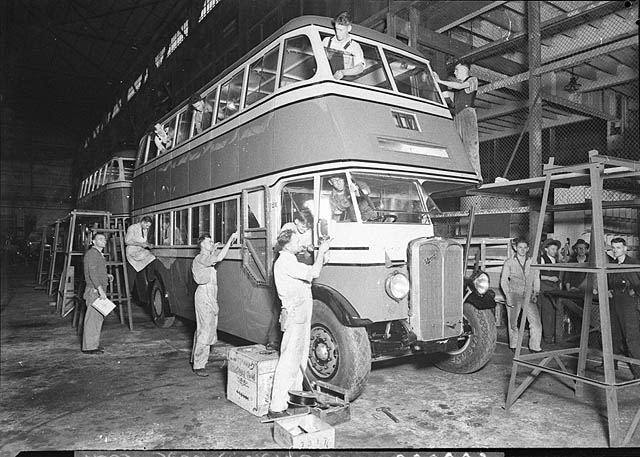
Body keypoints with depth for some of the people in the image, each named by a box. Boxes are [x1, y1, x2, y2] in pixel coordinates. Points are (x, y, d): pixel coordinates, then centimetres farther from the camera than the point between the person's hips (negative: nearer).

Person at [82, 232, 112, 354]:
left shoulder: (99, 254, 19)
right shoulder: (91, 253, -12)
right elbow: (92, 273, -21)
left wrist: (107, 275, 15)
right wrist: (100, 289, -27)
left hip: (100, 290, 10)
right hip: (94, 290, -10)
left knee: (99, 317, 14)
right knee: (92, 318, -7)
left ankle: (94, 344, 24)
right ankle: (88, 346, -3)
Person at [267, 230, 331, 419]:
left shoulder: (290, 261, 17)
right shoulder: (284, 263, -18)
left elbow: (310, 271, 18)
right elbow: (314, 273, -21)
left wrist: (320, 251, 13)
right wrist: (321, 252, -8)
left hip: (301, 316, 11)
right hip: (294, 316, -11)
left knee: (300, 358, 20)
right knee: (289, 360, -9)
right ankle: (276, 407, -4)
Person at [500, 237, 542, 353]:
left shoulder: (532, 262, 10)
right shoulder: (509, 263, 6)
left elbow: (536, 279, 14)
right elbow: (503, 280, 5)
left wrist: (535, 293, 0)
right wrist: (508, 296, -5)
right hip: (513, 296, -1)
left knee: (536, 322, -8)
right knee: (513, 323, 3)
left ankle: (535, 346, 4)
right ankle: (513, 345, 20)